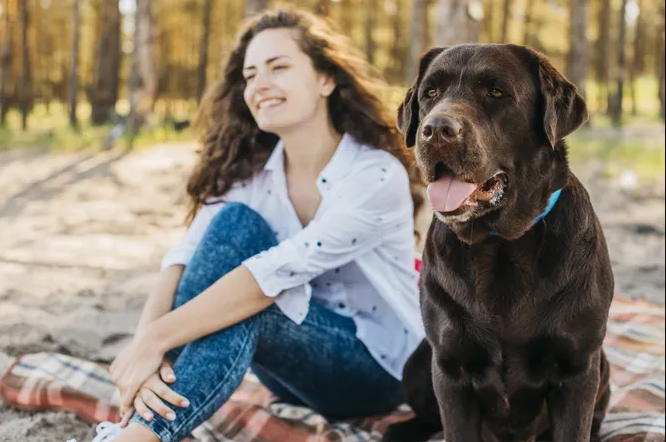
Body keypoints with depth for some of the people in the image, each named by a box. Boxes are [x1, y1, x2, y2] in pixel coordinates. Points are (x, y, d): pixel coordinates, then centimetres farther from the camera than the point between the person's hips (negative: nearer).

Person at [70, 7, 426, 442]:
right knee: (234, 223, -24)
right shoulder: (248, 172, -5)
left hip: (376, 364, -4)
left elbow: (274, 275, -33)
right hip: (294, 362, 5)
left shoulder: (378, 176, -22)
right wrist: (144, 345, -38)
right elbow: (184, 259, -19)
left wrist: (156, 339, -37)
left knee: (240, 306, -34)